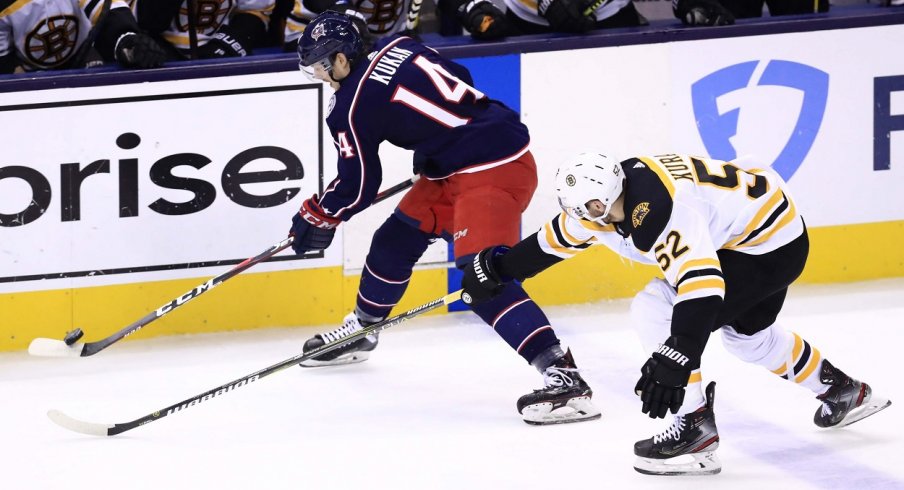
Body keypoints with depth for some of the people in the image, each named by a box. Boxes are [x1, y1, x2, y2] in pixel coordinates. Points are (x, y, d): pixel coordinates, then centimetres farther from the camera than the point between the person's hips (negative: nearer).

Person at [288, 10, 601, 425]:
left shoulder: (353, 106, -12)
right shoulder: (398, 48, 9)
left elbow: (357, 186, -3)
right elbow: (459, 80, 20)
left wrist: (317, 217, 15)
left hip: (491, 173, -10)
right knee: (396, 239, 22)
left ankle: (564, 377, -32)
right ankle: (360, 331, 43)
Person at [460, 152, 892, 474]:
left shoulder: (656, 213, -34)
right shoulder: (607, 196, -6)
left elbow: (701, 284, -42)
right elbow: (562, 235, 13)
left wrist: (673, 360, -47)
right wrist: (499, 267, 21)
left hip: (771, 243, -10)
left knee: (657, 310, -18)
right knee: (745, 331, 32)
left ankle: (696, 429, -14)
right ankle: (843, 391, 49)